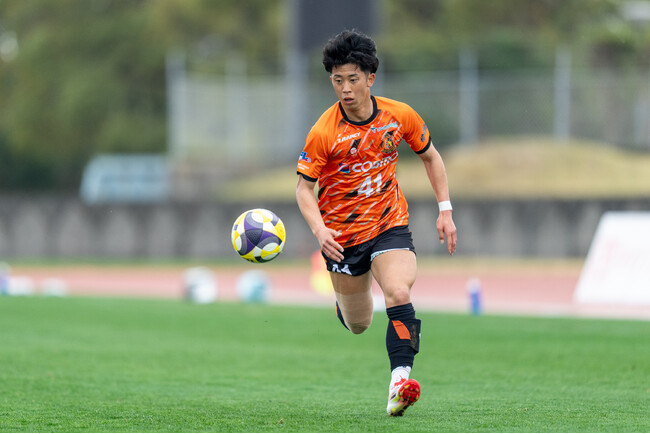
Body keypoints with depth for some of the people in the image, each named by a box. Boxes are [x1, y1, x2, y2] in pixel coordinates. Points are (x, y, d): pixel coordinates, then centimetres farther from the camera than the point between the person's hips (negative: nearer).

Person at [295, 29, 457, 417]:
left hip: (389, 224, 1)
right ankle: (347, 293, 49)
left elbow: (430, 156, 9)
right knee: (358, 325, 11)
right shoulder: (324, 132, -17)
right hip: (342, 233, -1)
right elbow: (305, 187, -10)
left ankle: (400, 384, -30)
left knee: (399, 294, -26)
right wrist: (319, 229, -28)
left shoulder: (400, 116, -8)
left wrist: (446, 210, 2)